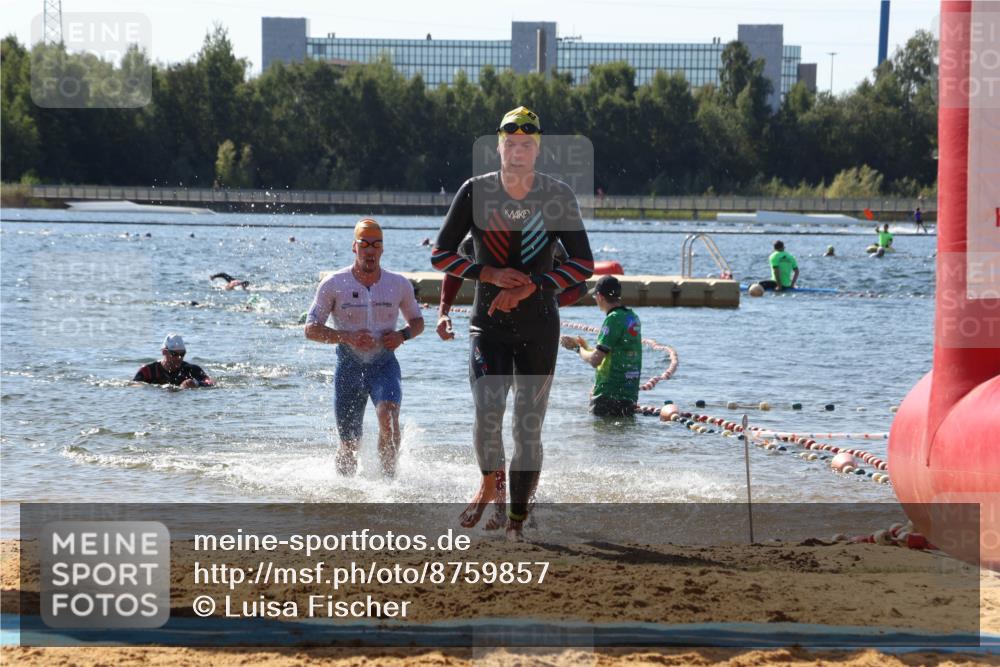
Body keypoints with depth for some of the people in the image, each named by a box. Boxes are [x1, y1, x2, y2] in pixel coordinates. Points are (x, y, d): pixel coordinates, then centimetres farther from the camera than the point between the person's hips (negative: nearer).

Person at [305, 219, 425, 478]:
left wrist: (402, 335, -7)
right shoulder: (334, 284, -4)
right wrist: (347, 337, -20)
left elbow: (417, 321, 17)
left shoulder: (399, 284, 2)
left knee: (388, 416, -30)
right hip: (349, 367, 0)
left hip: (384, 364, 0)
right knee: (349, 446, 5)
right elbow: (311, 329, -4)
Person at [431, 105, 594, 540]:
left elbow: (583, 264, -3)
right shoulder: (476, 192, -3)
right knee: (487, 415, -17)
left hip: (539, 328, 0)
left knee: (529, 426, 0)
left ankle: (517, 516, 14)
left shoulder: (558, 197, -3)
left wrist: (531, 287, -15)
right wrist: (490, 274, -13)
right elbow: (440, 254, 2)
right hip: (488, 324, 0)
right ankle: (491, 484, 12)